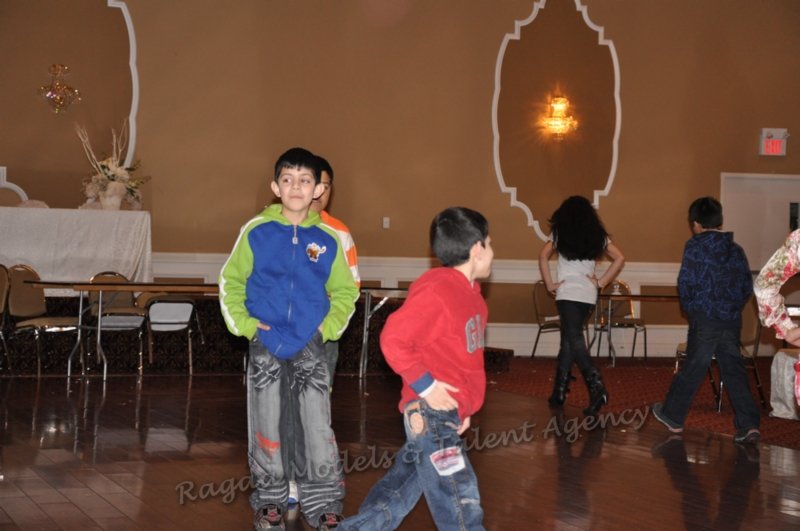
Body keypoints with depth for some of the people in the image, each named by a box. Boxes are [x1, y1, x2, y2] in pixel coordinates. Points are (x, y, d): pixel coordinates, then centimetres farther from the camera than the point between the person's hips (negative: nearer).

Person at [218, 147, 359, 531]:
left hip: (309, 347, 0)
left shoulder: (328, 240, -1)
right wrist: (245, 324, -4)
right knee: (267, 427, 7)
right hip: (265, 346, 0)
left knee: (317, 430, -2)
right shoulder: (256, 232, -4)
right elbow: (230, 282, 4)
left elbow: (345, 291, 10)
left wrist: (328, 327, -1)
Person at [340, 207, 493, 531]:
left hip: (447, 414, 10)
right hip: (431, 413, -10)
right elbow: (393, 338, -22)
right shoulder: (436, 292, -19)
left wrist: (463, 408, 14)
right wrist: (426, 385, -20)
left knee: (403, 487, 17)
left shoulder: (469, 293, 11)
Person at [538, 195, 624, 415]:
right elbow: (619, 259, 5)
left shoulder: (560, 233, 3)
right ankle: (559, 391, 15)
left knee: (574, 341, -10)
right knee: (568, 340, 13)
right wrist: (601, 282, 6)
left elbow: (543, 256, -7)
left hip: (568, 293, -4)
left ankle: (596, 386, -29)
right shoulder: (598, 236, 10)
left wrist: (549, 284, -1)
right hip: (588, 295, 4)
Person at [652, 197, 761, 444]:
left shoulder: (695, 246, -6)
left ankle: (672, 416, 20)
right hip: (732, 319, 4)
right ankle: (749, 425, -2)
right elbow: (747, 286, 12)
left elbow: (685, 282, -10)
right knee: (734, 370, 5)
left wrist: (688, 306, 7)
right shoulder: (736, 249, 11)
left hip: (704, 318, -4)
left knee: (693, 368, 6)